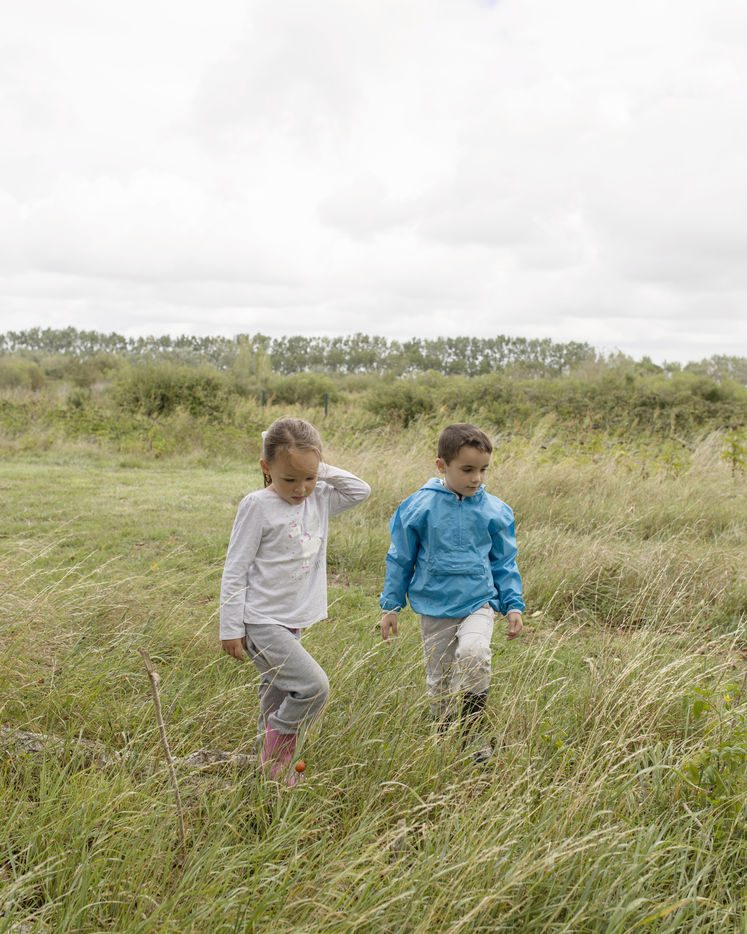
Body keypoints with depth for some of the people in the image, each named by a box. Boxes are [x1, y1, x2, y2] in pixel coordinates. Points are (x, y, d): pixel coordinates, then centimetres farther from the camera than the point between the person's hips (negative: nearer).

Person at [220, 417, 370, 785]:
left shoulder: (318, 500, 4)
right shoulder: (257, 506, -14)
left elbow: (361, 490, 11)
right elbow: (235, 570, -11)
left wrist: (322, 472, -1)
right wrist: (230, 628, -11)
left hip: (293, 622, 7)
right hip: (262, 622, -7)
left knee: (277, 696, 16)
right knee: (313, 686, -15)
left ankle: (272, 765, 29)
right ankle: (275, 757, 3)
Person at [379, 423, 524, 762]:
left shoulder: (495, 511, -3)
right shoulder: (418, 508, -7)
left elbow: (504, 563, 9)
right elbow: (400, 559, 3)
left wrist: (513, 604, 5)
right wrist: (390, 606, 5)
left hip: (478, 602, -1)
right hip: (434, 608, 1)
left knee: (474, 653, -27)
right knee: (439, 680, 10)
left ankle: (475, 731, -8)